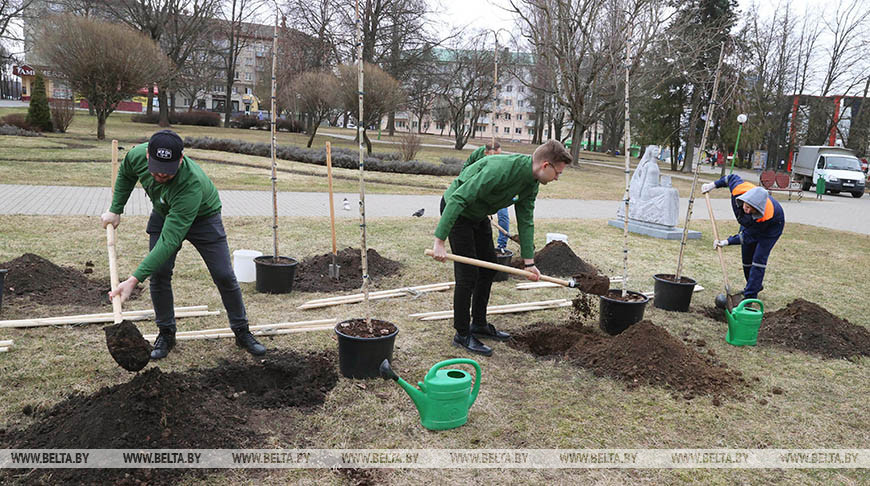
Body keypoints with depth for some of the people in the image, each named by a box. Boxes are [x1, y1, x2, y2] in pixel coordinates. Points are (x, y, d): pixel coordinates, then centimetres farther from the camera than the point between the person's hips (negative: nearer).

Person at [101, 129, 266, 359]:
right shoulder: (137, 155, -28)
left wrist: (134, 280, -50)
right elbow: (125, 175, 1)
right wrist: (115, 210, -1)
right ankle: (166, 333, 11)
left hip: (202, 217, -4)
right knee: (159, 273, -7)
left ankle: (242, 332, 11)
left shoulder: (192, 185, -44)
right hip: (163, 214, 4)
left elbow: (170, 240, -47)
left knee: (224, 275, -7)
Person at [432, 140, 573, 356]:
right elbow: (458, 198, -35)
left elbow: (525, 220, 2)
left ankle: (479, 324, 26)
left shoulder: (531, 183, -6)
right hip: (455, 209, -9)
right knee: (468, 274, -9)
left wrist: (529, 261, -2)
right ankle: (462, 334, 5)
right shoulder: (501, 168, -34)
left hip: (478, 214, 9)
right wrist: (439, 241, -37)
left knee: (488, 267, 13)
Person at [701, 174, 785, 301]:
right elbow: (733, 177, -10)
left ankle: (750, 296, -14)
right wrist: (714, 185, -6)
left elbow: (749, 236, -31)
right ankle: (756, 285, 34)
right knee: (747, 257, 11)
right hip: (749, 223, 6)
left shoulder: (767, 215, -45)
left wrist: (728, 242, -36)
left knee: (759, 259, -16)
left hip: (771, 226, -6)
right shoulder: (739, 189, -36)